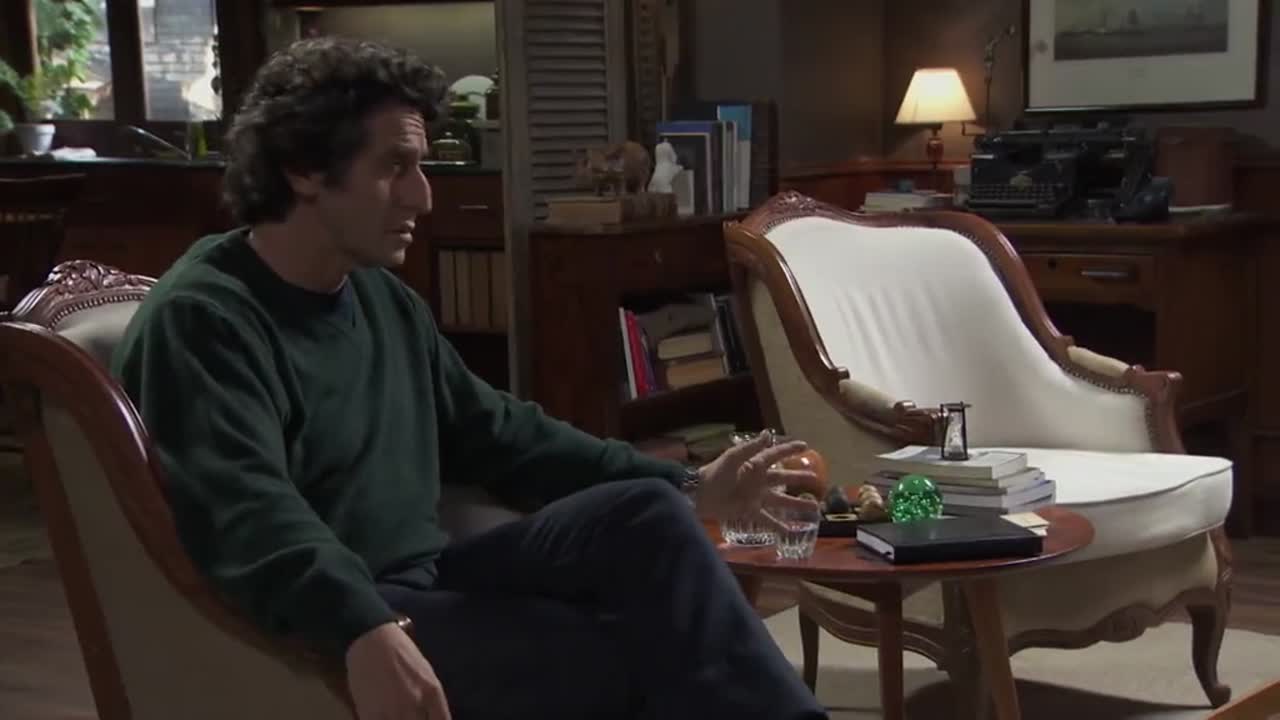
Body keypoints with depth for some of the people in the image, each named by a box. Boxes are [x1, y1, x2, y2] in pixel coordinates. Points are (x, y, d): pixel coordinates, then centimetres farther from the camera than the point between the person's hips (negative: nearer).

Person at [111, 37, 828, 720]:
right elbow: (247, 511, -31)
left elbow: (499, 434, 21)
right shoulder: (203, 320, -15)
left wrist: (686, 487, 15)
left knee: (645, 512, -13)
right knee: (627, 650, -24)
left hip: (431, 580, 8)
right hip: (329, 631, -8)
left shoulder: (386, 300, 14)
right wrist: (366, 630, -49)